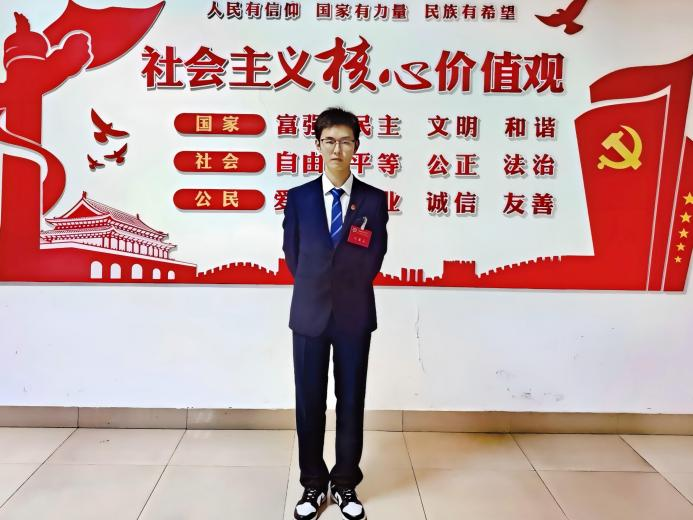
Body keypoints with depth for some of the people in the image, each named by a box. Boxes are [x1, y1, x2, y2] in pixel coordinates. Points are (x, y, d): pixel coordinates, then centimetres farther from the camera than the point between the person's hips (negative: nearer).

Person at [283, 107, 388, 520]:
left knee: (352, 401, 9)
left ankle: (346, 485, 25)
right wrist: (316, 289, 7)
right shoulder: (298, 198, 2)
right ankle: (314, 485, 24)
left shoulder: (374, 200, 0)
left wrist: (350, 289, 4)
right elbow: (293, 254, 7)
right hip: (310, 314, 1)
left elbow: (374, 258, 4)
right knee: (309, 402, 8)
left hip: (355, 315, 0)